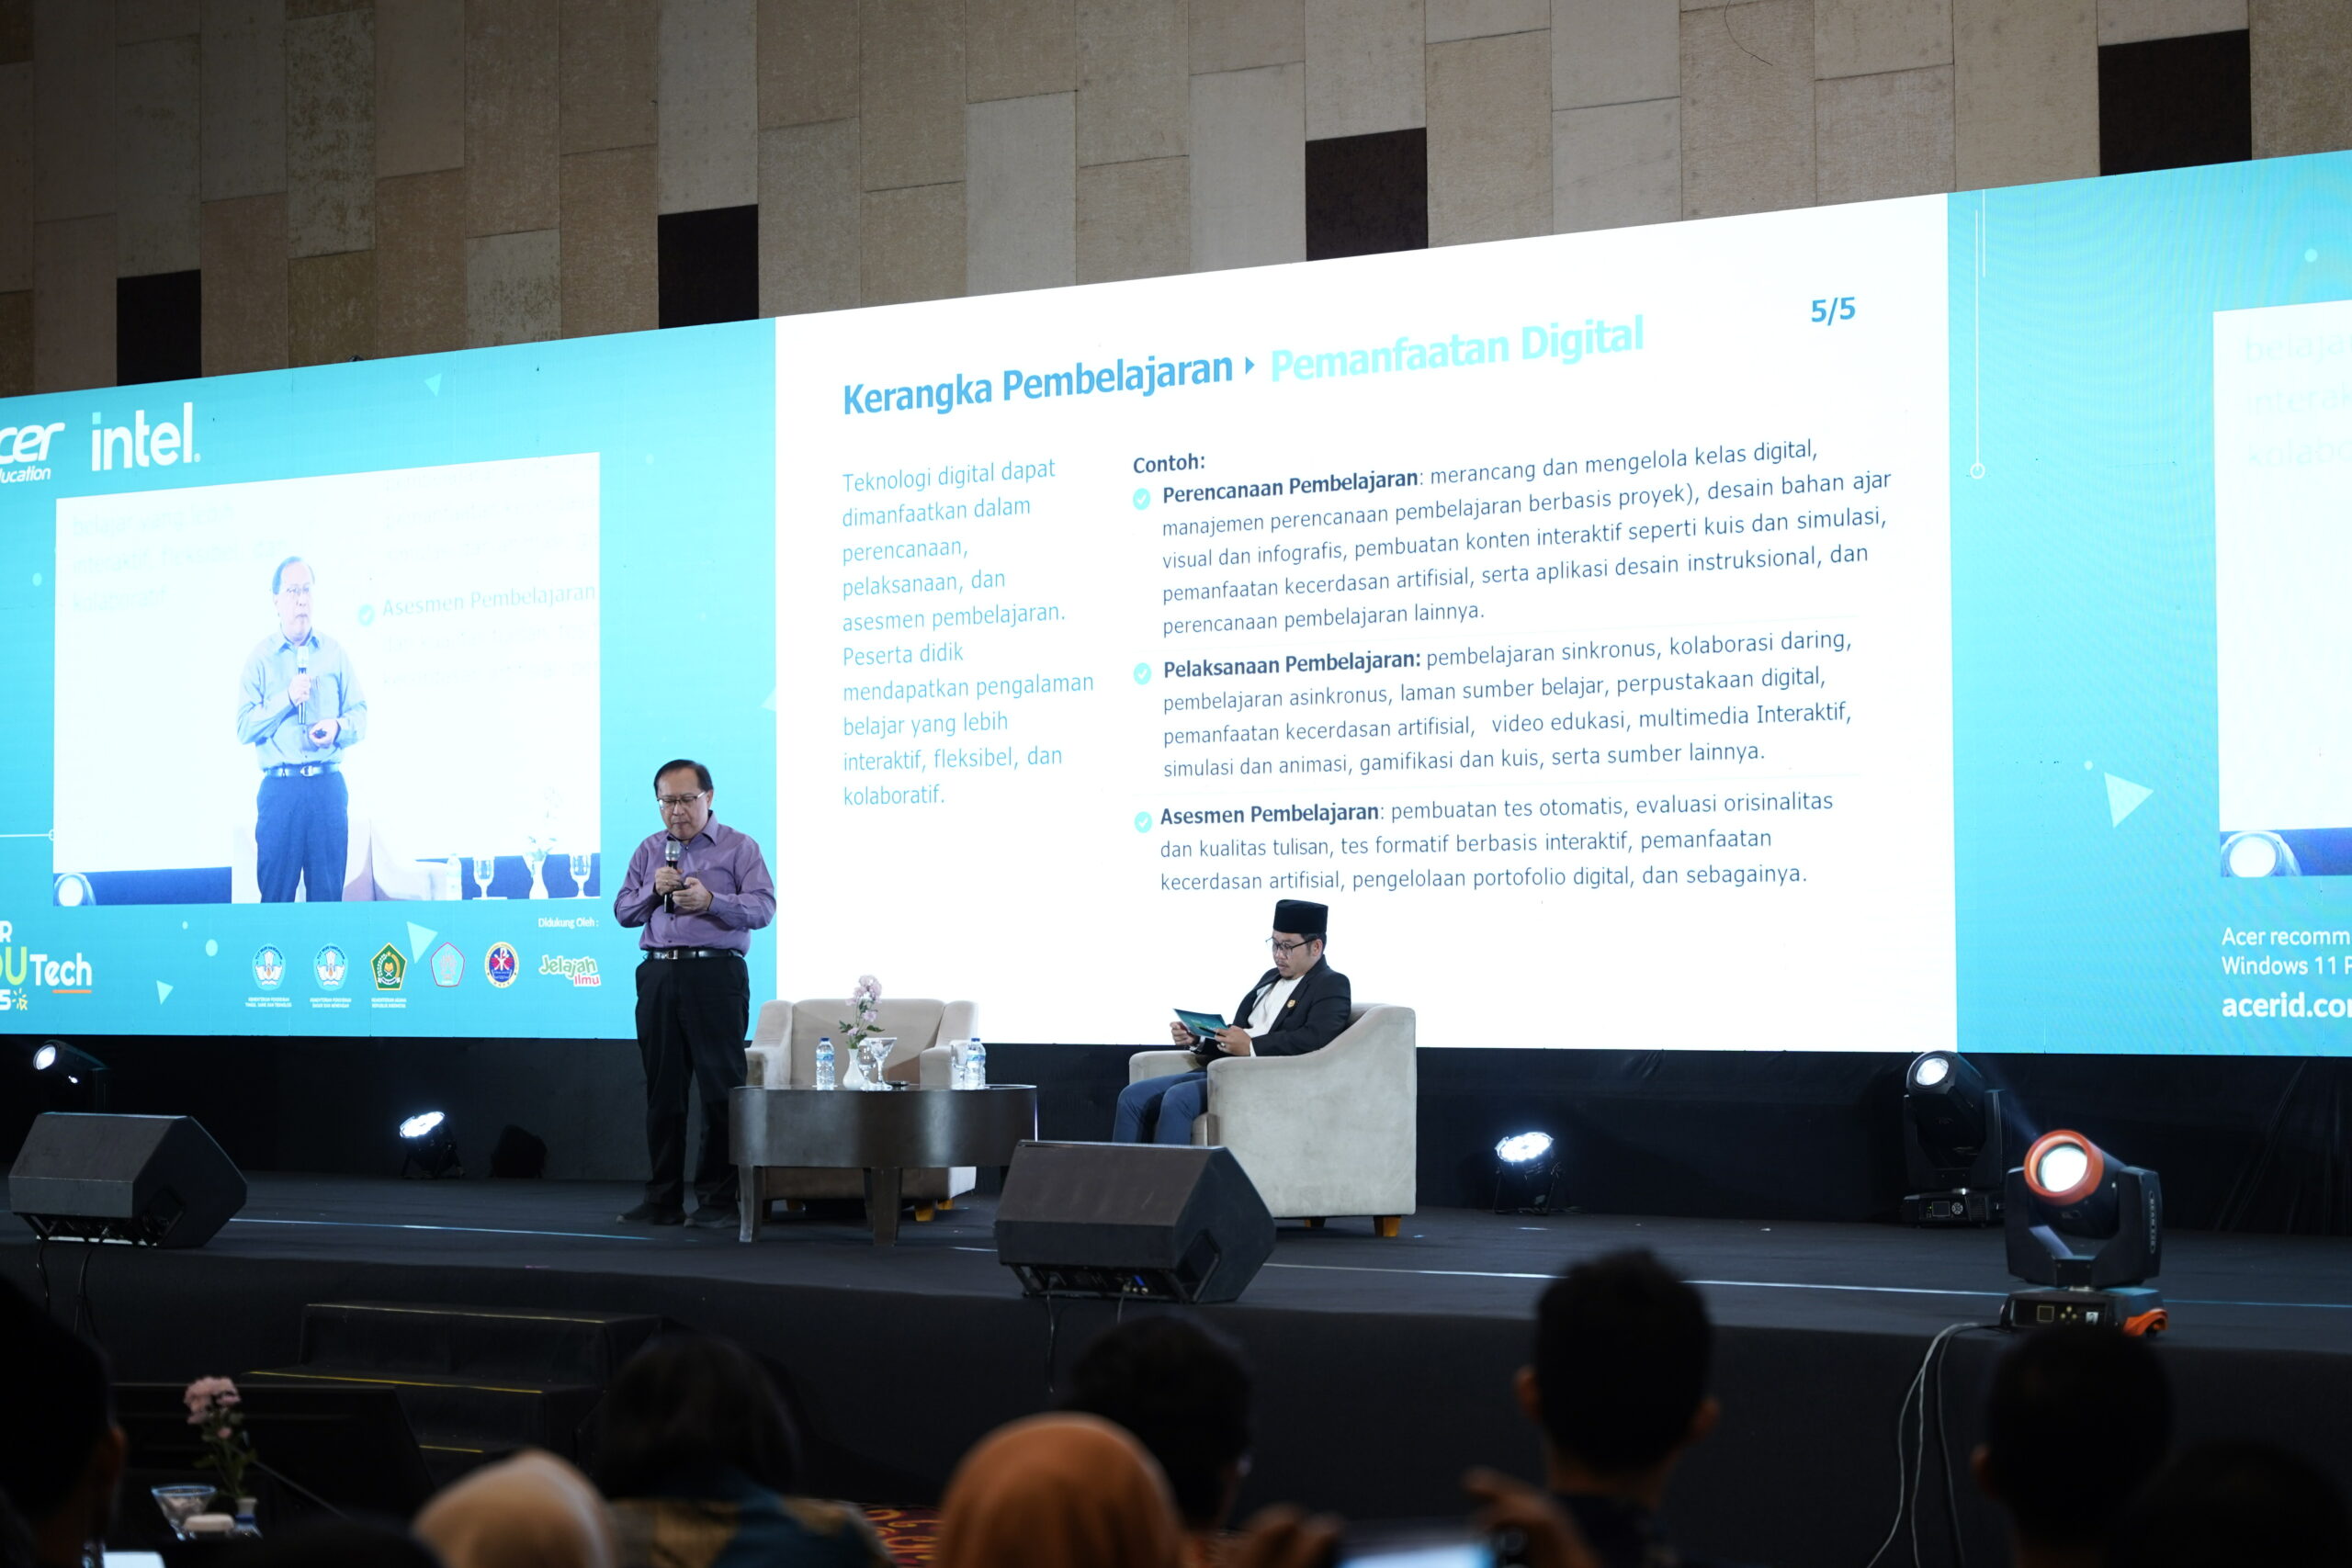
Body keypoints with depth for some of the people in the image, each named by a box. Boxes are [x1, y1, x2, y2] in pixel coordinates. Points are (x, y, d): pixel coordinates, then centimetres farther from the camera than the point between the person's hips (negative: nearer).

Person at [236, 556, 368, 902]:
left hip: (328, 786, 2)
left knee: (328, 895, 1)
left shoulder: (334, 652, 11)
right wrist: (288, 698, -12)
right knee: (275, 897, -2)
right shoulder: (260, 657, 5)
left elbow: (360, 716, 9)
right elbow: (244, 728, -2)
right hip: (279, 788, -2)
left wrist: (339, 727, -12)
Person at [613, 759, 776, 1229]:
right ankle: (663, 1199, 11)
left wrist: (710, 899, -20)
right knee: (662, 1089, 6)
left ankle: (719, 1200, -2)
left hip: (715, 975, -4)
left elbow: (763, 907, -6)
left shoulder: (739, 848, 4)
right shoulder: (648, 851, 17)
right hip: (658, 975, 4)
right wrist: (653, 891, -5)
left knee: (721, 1089, -5)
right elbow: (623, 910, 14)